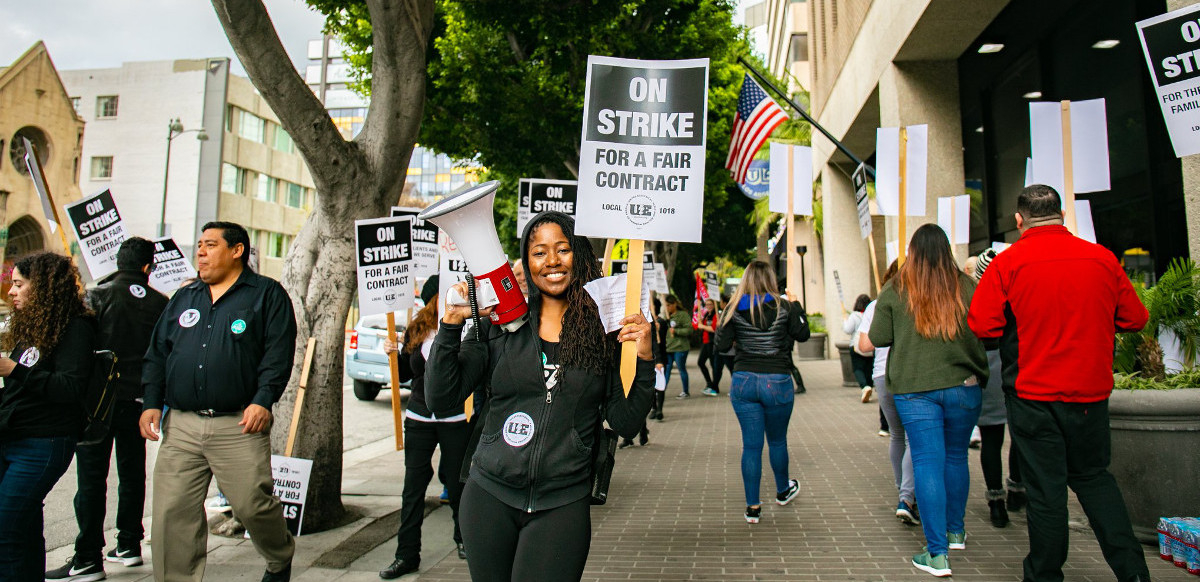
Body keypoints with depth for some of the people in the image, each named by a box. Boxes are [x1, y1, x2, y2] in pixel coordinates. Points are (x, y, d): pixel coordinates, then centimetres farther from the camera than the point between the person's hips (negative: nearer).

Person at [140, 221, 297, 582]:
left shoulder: (267, 294, 3)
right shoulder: (184, 299, 20)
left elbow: (278, 353, -6)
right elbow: (157, 354, 20)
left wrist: (263, 400, -17)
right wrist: (152, 403, 8)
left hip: (239, 425, -5)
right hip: (180, 426, 5)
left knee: (252, 505, -3)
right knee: (171, 514, 1)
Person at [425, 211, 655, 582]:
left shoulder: (603, 331, 0)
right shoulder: (498, 323, 1)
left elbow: (626, 425, 0)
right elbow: (440, 398, -4)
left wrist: (645, 360, -12)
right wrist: (451, 322, -13)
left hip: (563, 505, -1)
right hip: (490, 496, 2)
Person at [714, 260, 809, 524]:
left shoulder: (735, 309, -3)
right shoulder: (783, 307, -6)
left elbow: (722, 346, -2)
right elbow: (802, 335, 6)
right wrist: (796, 306, 17)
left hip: (743, 382, 1)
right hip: (777, 383, -1)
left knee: (751, 445, 6)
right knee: (777, 441, 19)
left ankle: (753, 507, 9)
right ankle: (783, 490, 41)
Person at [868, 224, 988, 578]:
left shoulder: (895, 291, -4)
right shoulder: (967, 287, -1)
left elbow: (878, 339, -1)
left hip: (913, 389, -2)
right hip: (963, 386, 2)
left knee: (927, 463, 0)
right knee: (956, 458, 17)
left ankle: (937, 553, 1)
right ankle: (956, 532, 34)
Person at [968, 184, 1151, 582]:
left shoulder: (1008, 262, -10)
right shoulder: (1102, 258, 0)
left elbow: (981, 325, -13)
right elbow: (1135, 318, 6)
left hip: (1032, 393, -3)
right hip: (1091, 391, 3)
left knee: (1045, 486, 6)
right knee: (1094, 476, 20)